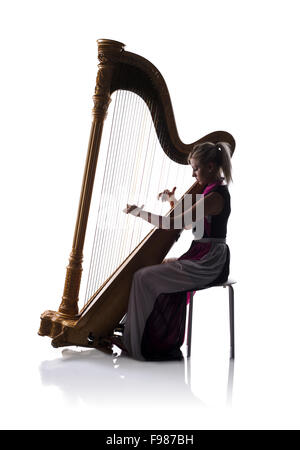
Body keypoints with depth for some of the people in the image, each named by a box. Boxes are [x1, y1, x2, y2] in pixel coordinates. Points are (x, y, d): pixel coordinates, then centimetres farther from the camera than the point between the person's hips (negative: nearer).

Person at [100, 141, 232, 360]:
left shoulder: (215, 196, -20)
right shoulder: (212, 190, 12)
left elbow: (175, 224, -22)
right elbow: (187, 223, 20)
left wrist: (139, 212, -14)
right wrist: (173, 200, 7)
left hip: (206, 263, -10)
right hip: (204, 259, 10)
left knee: (144, 277, -11)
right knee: (155, 270, 13)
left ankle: (135, 344, 0)